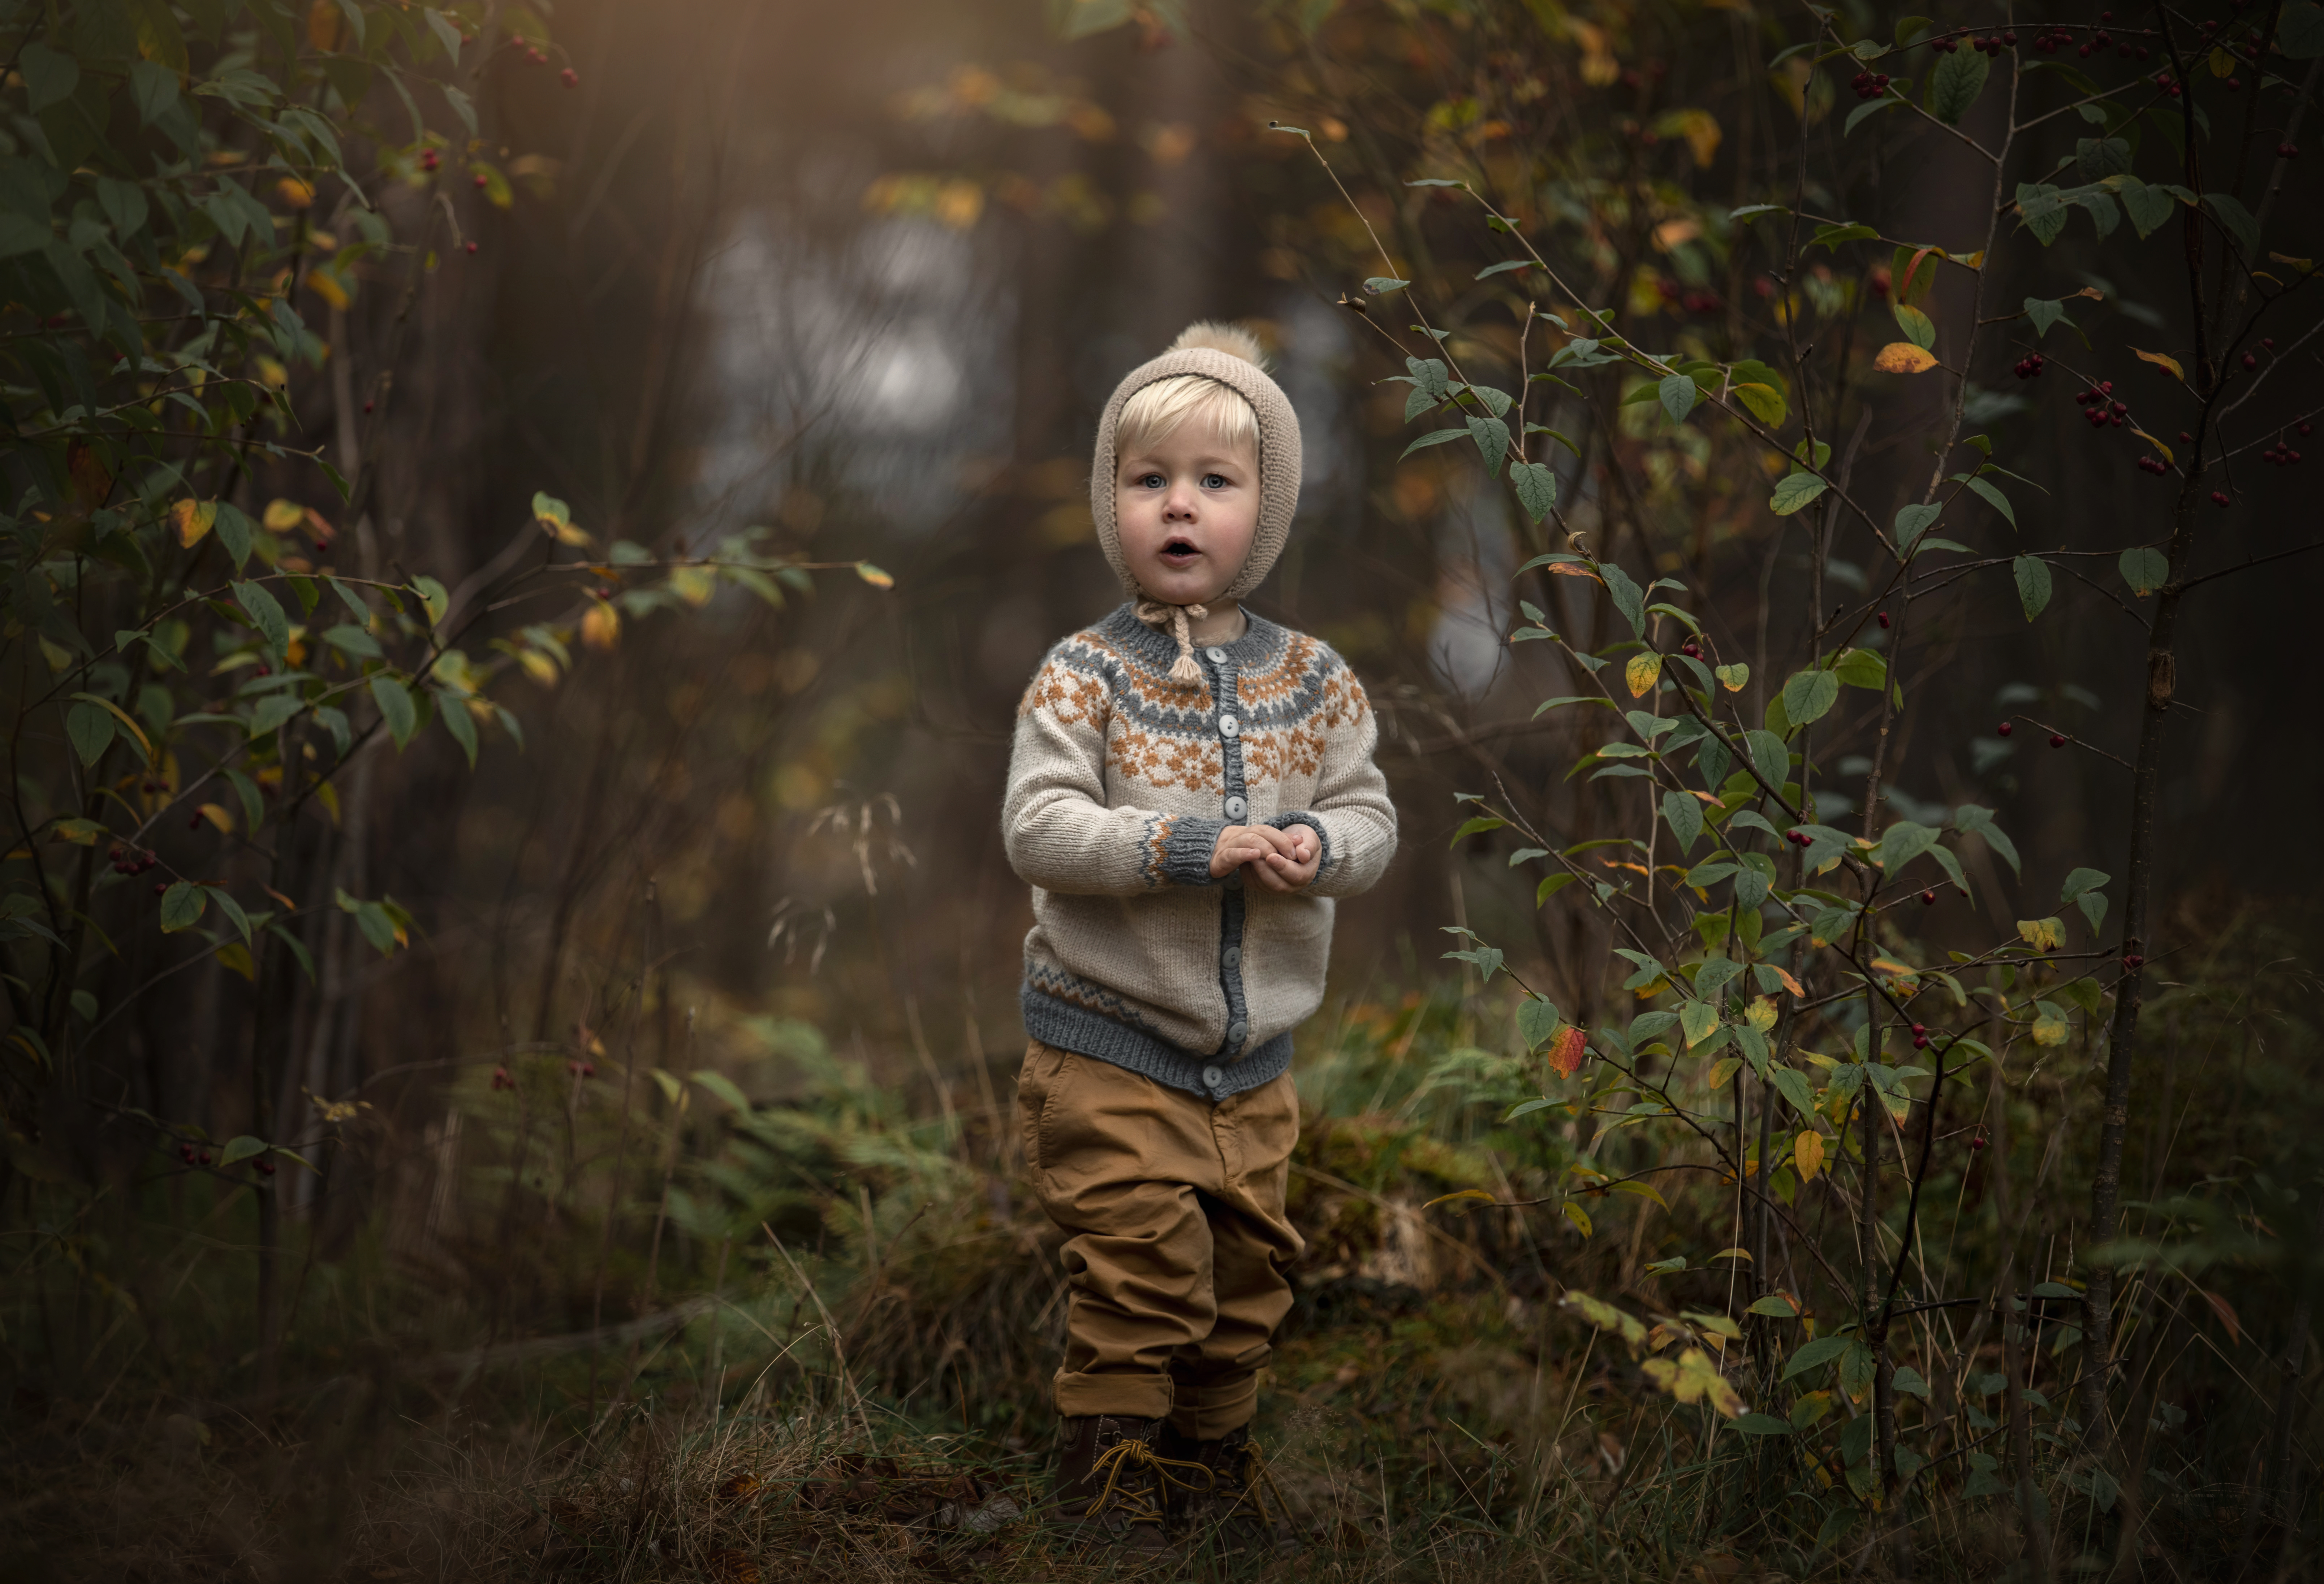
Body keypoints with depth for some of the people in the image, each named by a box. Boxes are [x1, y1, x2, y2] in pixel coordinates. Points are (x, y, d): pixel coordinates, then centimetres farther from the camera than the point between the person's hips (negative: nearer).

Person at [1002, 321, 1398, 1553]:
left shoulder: (1313, 683, 4)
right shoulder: (1084, 677, -8)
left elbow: (1369, 813, 7)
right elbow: (1038, 828, -17)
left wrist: (1319, 847, -17)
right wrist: (1192, 846, -26)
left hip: (1253, 1055, 4)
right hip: (1110, 1045, -4)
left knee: (1246, 1271, 11)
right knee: (1138, 1270, -8)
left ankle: (1212, 1458, 29)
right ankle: (1110, 1465, 8)